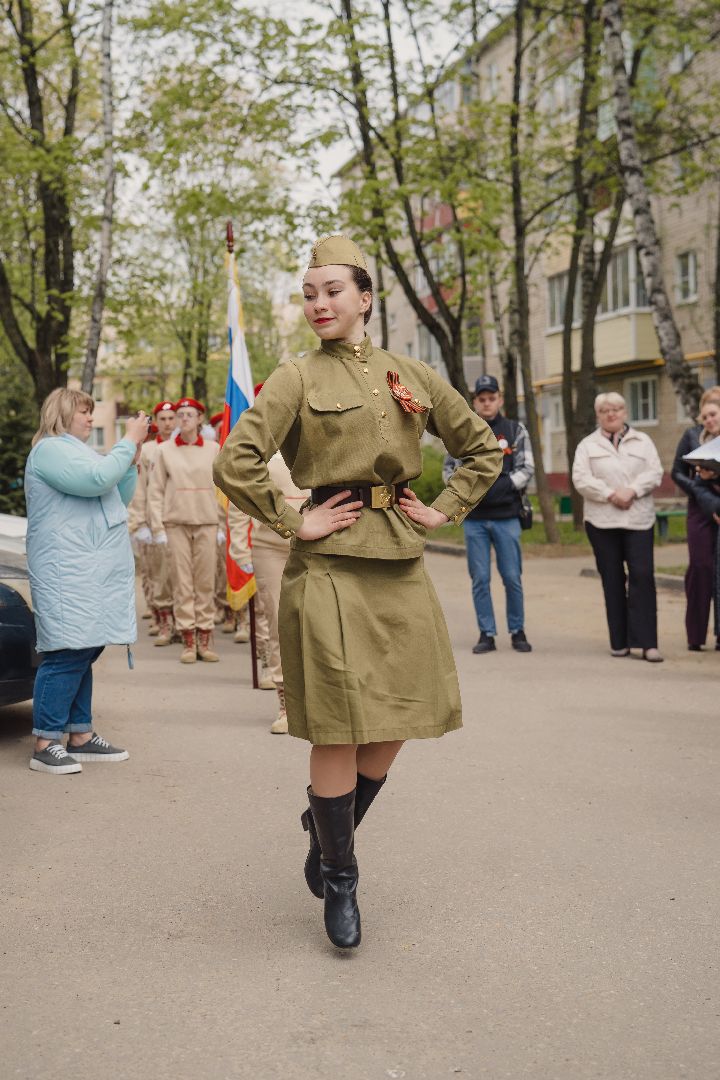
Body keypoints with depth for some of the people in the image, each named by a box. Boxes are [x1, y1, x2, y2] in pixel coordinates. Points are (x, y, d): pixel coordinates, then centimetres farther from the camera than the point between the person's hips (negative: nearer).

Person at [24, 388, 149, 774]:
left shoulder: (79, 451, 24)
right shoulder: (50, 450, -7)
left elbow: (118, 499, 24)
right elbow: (97, 480, -21)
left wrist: (131, 460, 11)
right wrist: (129, 442, -11)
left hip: (93, 572, 10)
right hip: (67, 572, -10)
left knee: (83, 653, 10)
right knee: (67, 654, -13)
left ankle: (80, 735, 15)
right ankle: (45, 745, -10)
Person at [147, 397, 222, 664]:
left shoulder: (213, 449, 6)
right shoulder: (165, 450, 5)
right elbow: (155, 491, 4)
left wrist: (223, 525, 2)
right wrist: (157, 528, -2)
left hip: (206, 522, 0)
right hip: (176, 523, 0)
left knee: (206, 581, 1)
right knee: (182, 582, -1)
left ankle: (205, 639, 8)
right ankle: (188, 641, 4)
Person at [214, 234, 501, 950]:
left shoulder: (410, 375, 11)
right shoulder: (297, 378, -1)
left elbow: (482, 446, 19)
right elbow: (235, 463, -12)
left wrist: (444, 510, 9)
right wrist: (293, 524, -11)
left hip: (401, 566, 5)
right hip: (330, 568, -4)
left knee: (395, 726, 8)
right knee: (339, 730, -3)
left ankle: (326, 827, 34)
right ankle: (339, 878, 16)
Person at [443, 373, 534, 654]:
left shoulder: (516, 430, 5)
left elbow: (527, 468, -1)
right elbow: (448, 468, 11)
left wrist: (501, 487, -16)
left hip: (506, 517, -1)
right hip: (473, 518, 1)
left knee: (512, 577, 1)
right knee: (479, 579, 3)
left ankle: (517, 631, 14)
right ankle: (486, 634, 11)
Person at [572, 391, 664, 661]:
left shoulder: (642, 442, 13)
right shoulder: (587, 445, 10)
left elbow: (655, 473, 2)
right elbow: (581, 479, -2)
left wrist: (631, 491, -14)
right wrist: (611, 494, -14)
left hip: (639, 519, 0)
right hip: (601, 520, 0)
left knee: (642, 575, -9)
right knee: (612, 580, 2)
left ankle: (646, 642, -8)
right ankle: (619, 641, 9)